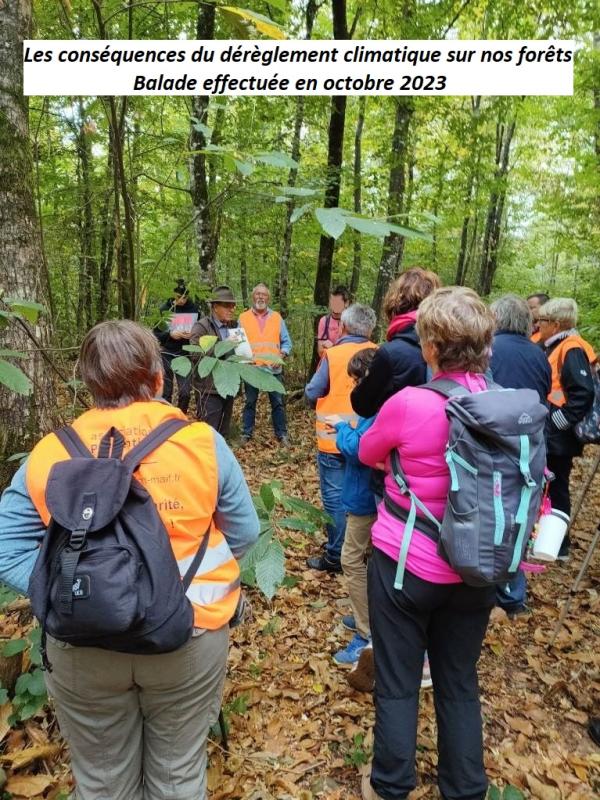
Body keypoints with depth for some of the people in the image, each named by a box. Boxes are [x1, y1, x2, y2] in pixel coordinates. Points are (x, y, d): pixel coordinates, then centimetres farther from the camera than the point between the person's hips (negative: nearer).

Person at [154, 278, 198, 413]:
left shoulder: (193, 309, 0)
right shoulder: (165, 308, -1)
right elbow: (156, 333, 0)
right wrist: (170, 334, -19)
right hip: (167, 354, 0)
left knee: (185, 392, -3)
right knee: (165, 391, 4)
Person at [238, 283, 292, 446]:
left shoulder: (277, 317, 8)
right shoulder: (243, 318, 5)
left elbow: (286, 342, 8)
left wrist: (281, 355, -9)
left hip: (274, 369, 1)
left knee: (278, 402, 5)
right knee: (250, 403, 7)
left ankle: (281, 434, 16)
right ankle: (246, 434, 18)